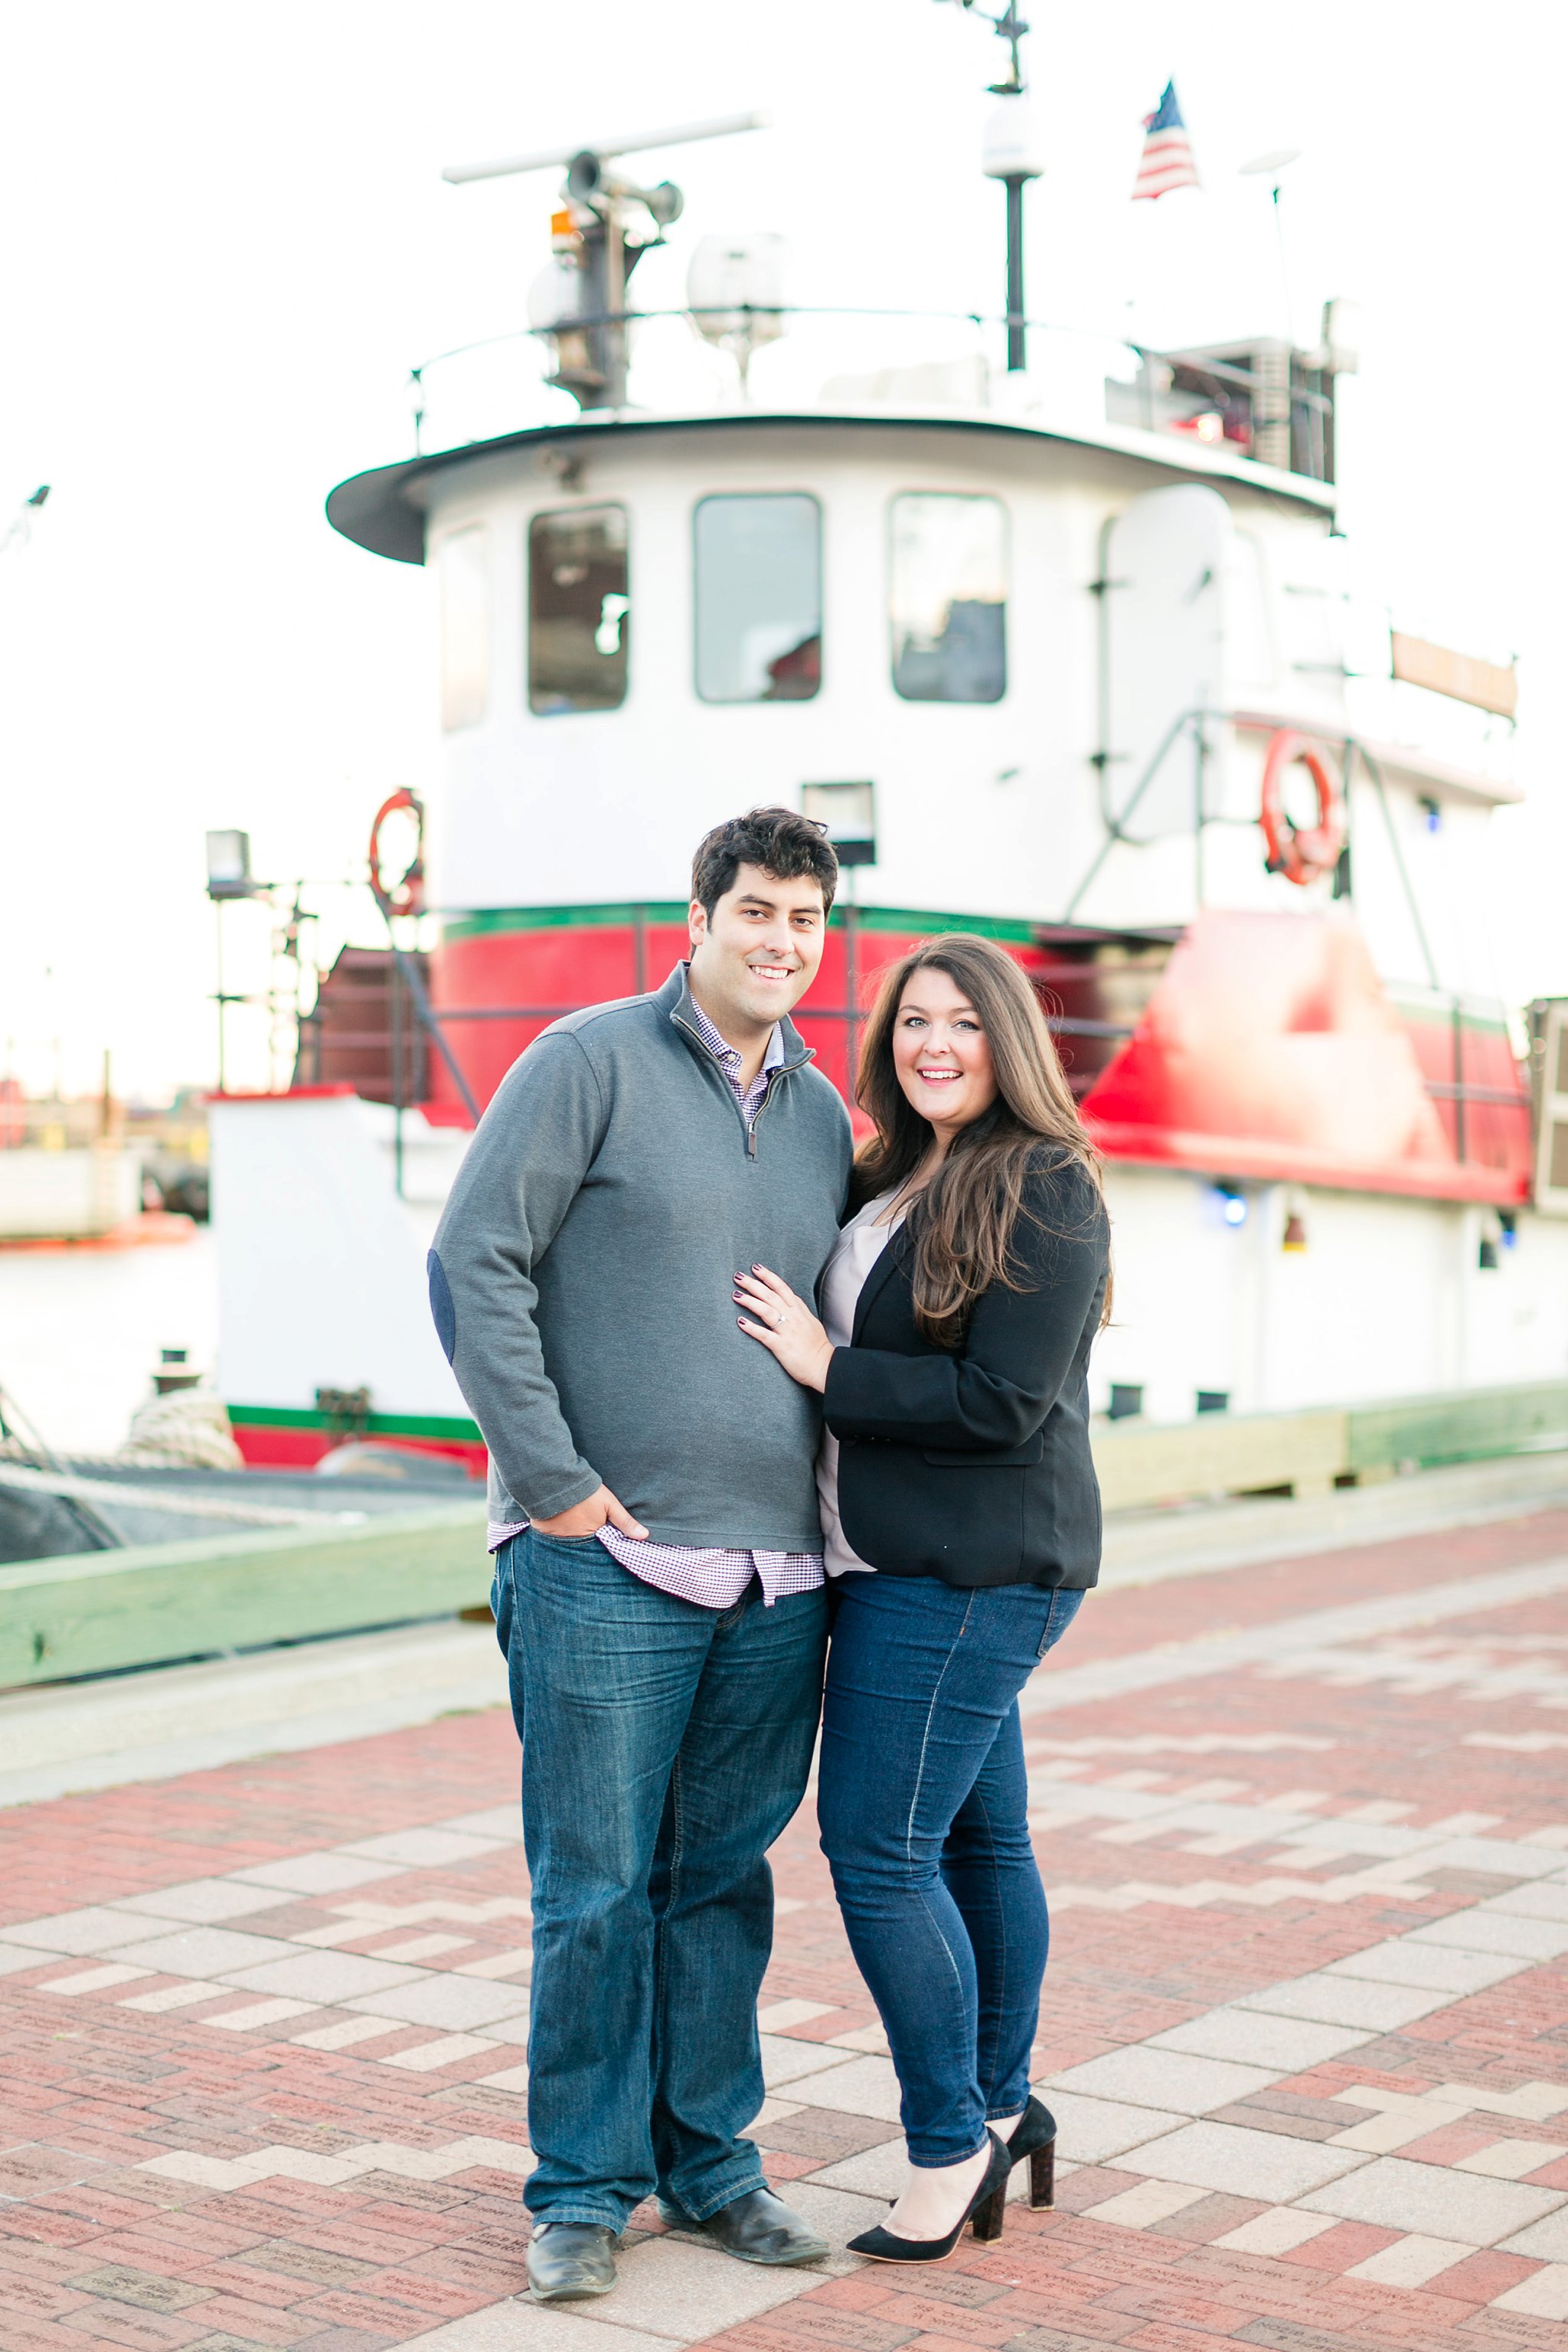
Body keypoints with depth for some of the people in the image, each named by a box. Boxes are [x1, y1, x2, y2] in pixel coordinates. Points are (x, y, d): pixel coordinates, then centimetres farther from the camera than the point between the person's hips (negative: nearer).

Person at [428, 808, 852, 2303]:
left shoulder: (820, 1114, 14)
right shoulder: (592, 1061, -4)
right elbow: (475, 1267, -8)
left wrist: (830, 1515, 14)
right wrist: (550, 1481, -11)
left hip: (774, 1572, 5)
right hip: (606, 1561, -5)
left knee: (722, 1881, 12)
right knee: (598, 1887, 1)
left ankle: (708, 2162, 24)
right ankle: (582, 2190, 14)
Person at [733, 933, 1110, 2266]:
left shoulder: (1044, 1192, -13)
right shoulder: (895, 1181, 14)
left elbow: (1004, 1403, -19)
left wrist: (826, 1367, -14)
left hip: (968, 1577, -9)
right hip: (916, 1564, 9)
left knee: (879, 1845, -8)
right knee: (976, 1837, 15)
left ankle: (950, 2147, 4)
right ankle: (1006, 2116, 25)